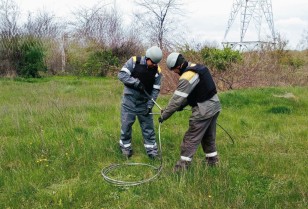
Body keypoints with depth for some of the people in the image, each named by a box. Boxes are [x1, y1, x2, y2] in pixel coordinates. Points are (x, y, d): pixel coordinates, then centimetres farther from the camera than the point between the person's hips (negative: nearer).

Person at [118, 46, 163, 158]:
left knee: (148, 125, 5)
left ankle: (151, 149, 16)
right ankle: (125, 146, 21)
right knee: (126, 123, 2)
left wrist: (150, 105, -14)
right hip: (129, 99, -1)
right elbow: (121, 74, -12)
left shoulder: (157, 71, -5)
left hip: (144, 102, 2)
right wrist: (136, 82, -23)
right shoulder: (134, 61, -10)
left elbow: (155, 90, -4)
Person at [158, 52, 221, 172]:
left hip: (204, 110, -9)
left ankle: (183, 165, 8)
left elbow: (176, 100, -18)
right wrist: (182, 106, 10)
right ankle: (212, 160, 34)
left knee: (191, 138, 1)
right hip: (215, 105, 9)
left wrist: (164, 116, -8)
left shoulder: (186, 78, -21)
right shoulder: (197, 67, 8)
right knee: (209, 136, 22)